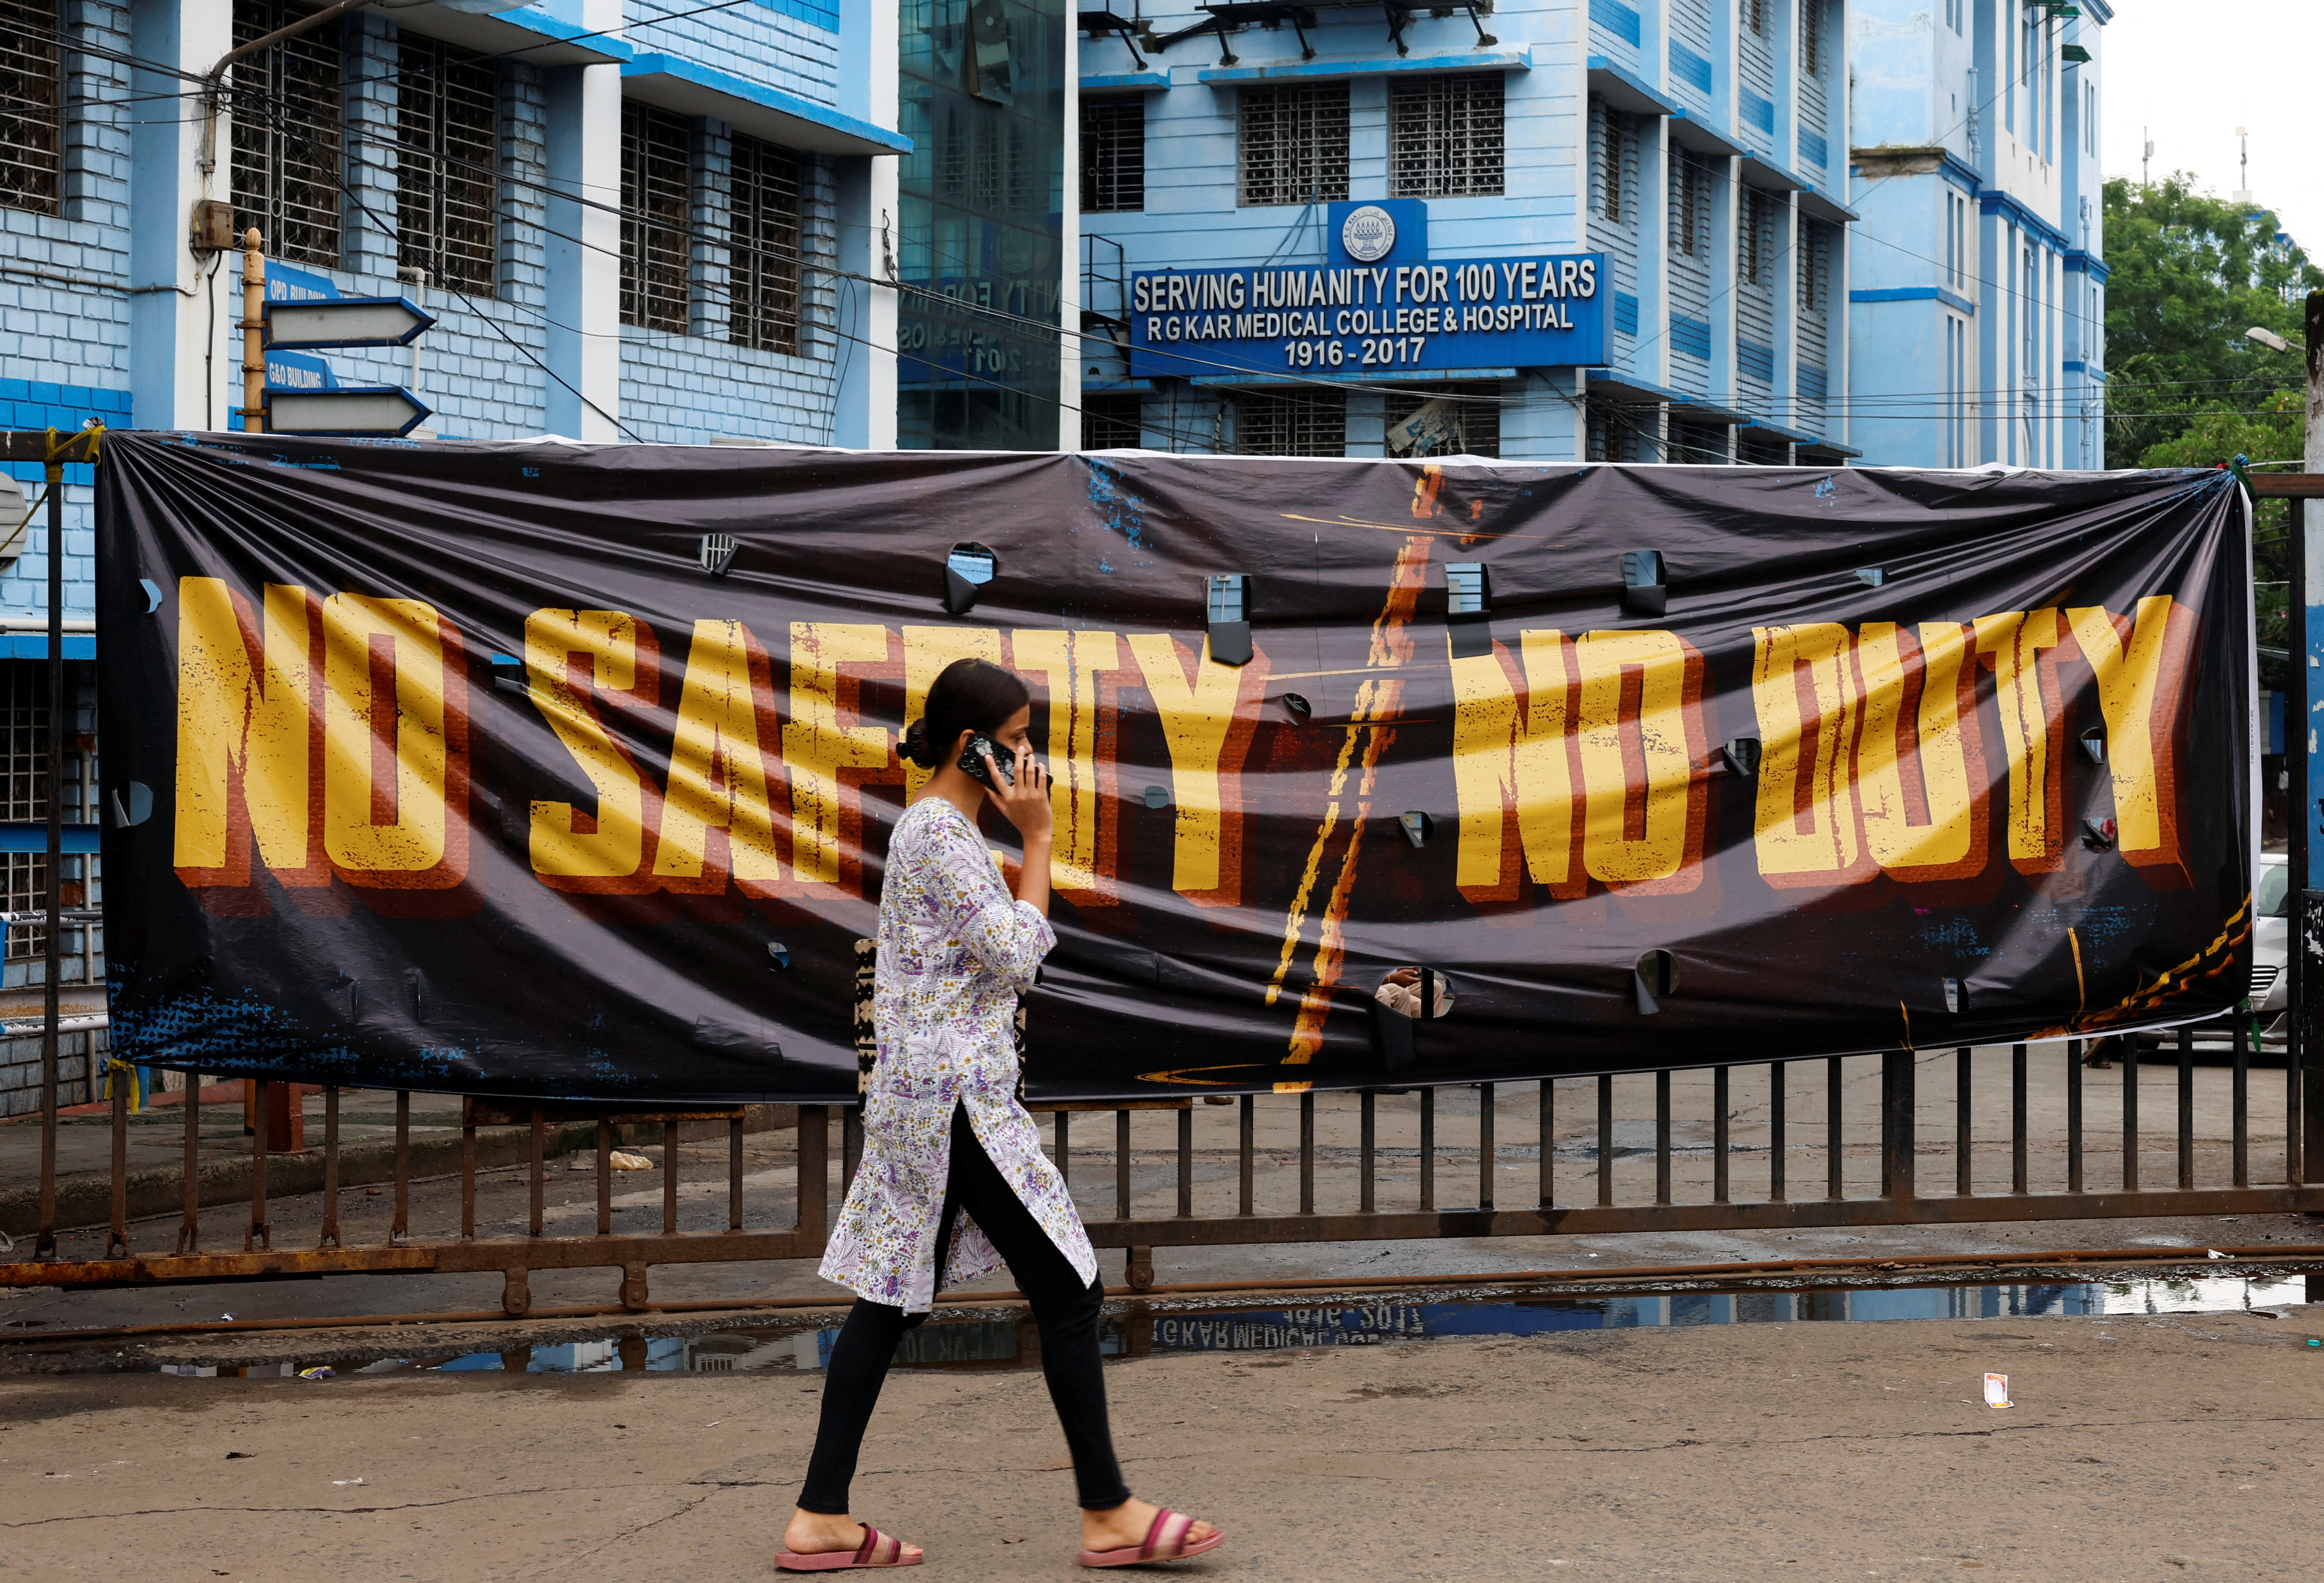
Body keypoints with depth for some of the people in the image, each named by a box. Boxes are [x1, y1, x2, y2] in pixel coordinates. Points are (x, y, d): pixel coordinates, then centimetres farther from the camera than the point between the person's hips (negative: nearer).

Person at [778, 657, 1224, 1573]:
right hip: (954, 1096, -11)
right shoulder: (943, 832, -14)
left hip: (924, 1096, 11)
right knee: (1067, 1291, -4)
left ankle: (821, 1519, 9)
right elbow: (1017, 954, -17)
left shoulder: (936, 827, 18)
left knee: (893, 1297, 9)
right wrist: (1037, 837, -12)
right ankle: (1107, 1514, 3)